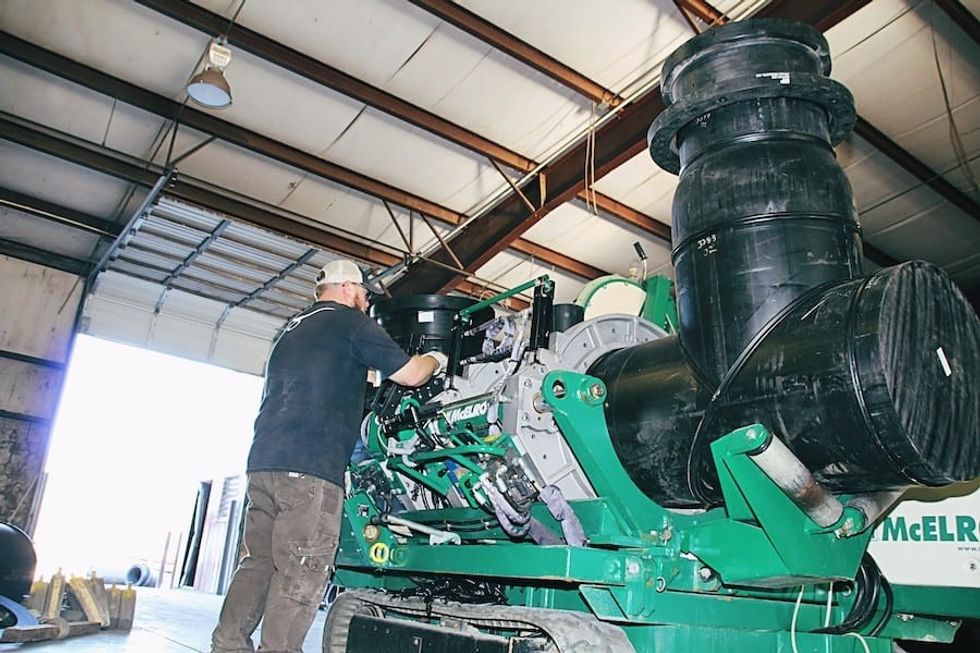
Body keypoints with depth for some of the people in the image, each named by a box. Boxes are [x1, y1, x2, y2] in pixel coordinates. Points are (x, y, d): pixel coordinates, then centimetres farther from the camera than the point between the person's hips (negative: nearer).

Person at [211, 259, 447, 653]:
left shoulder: (292, 329, 25)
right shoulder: (349, 322, 1)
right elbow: (409, 374, 1)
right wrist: (435, 360, 20)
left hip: (263, 459, 8)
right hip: (311, 465, -8)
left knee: (259, 561, 12)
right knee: (301, 575, -5)